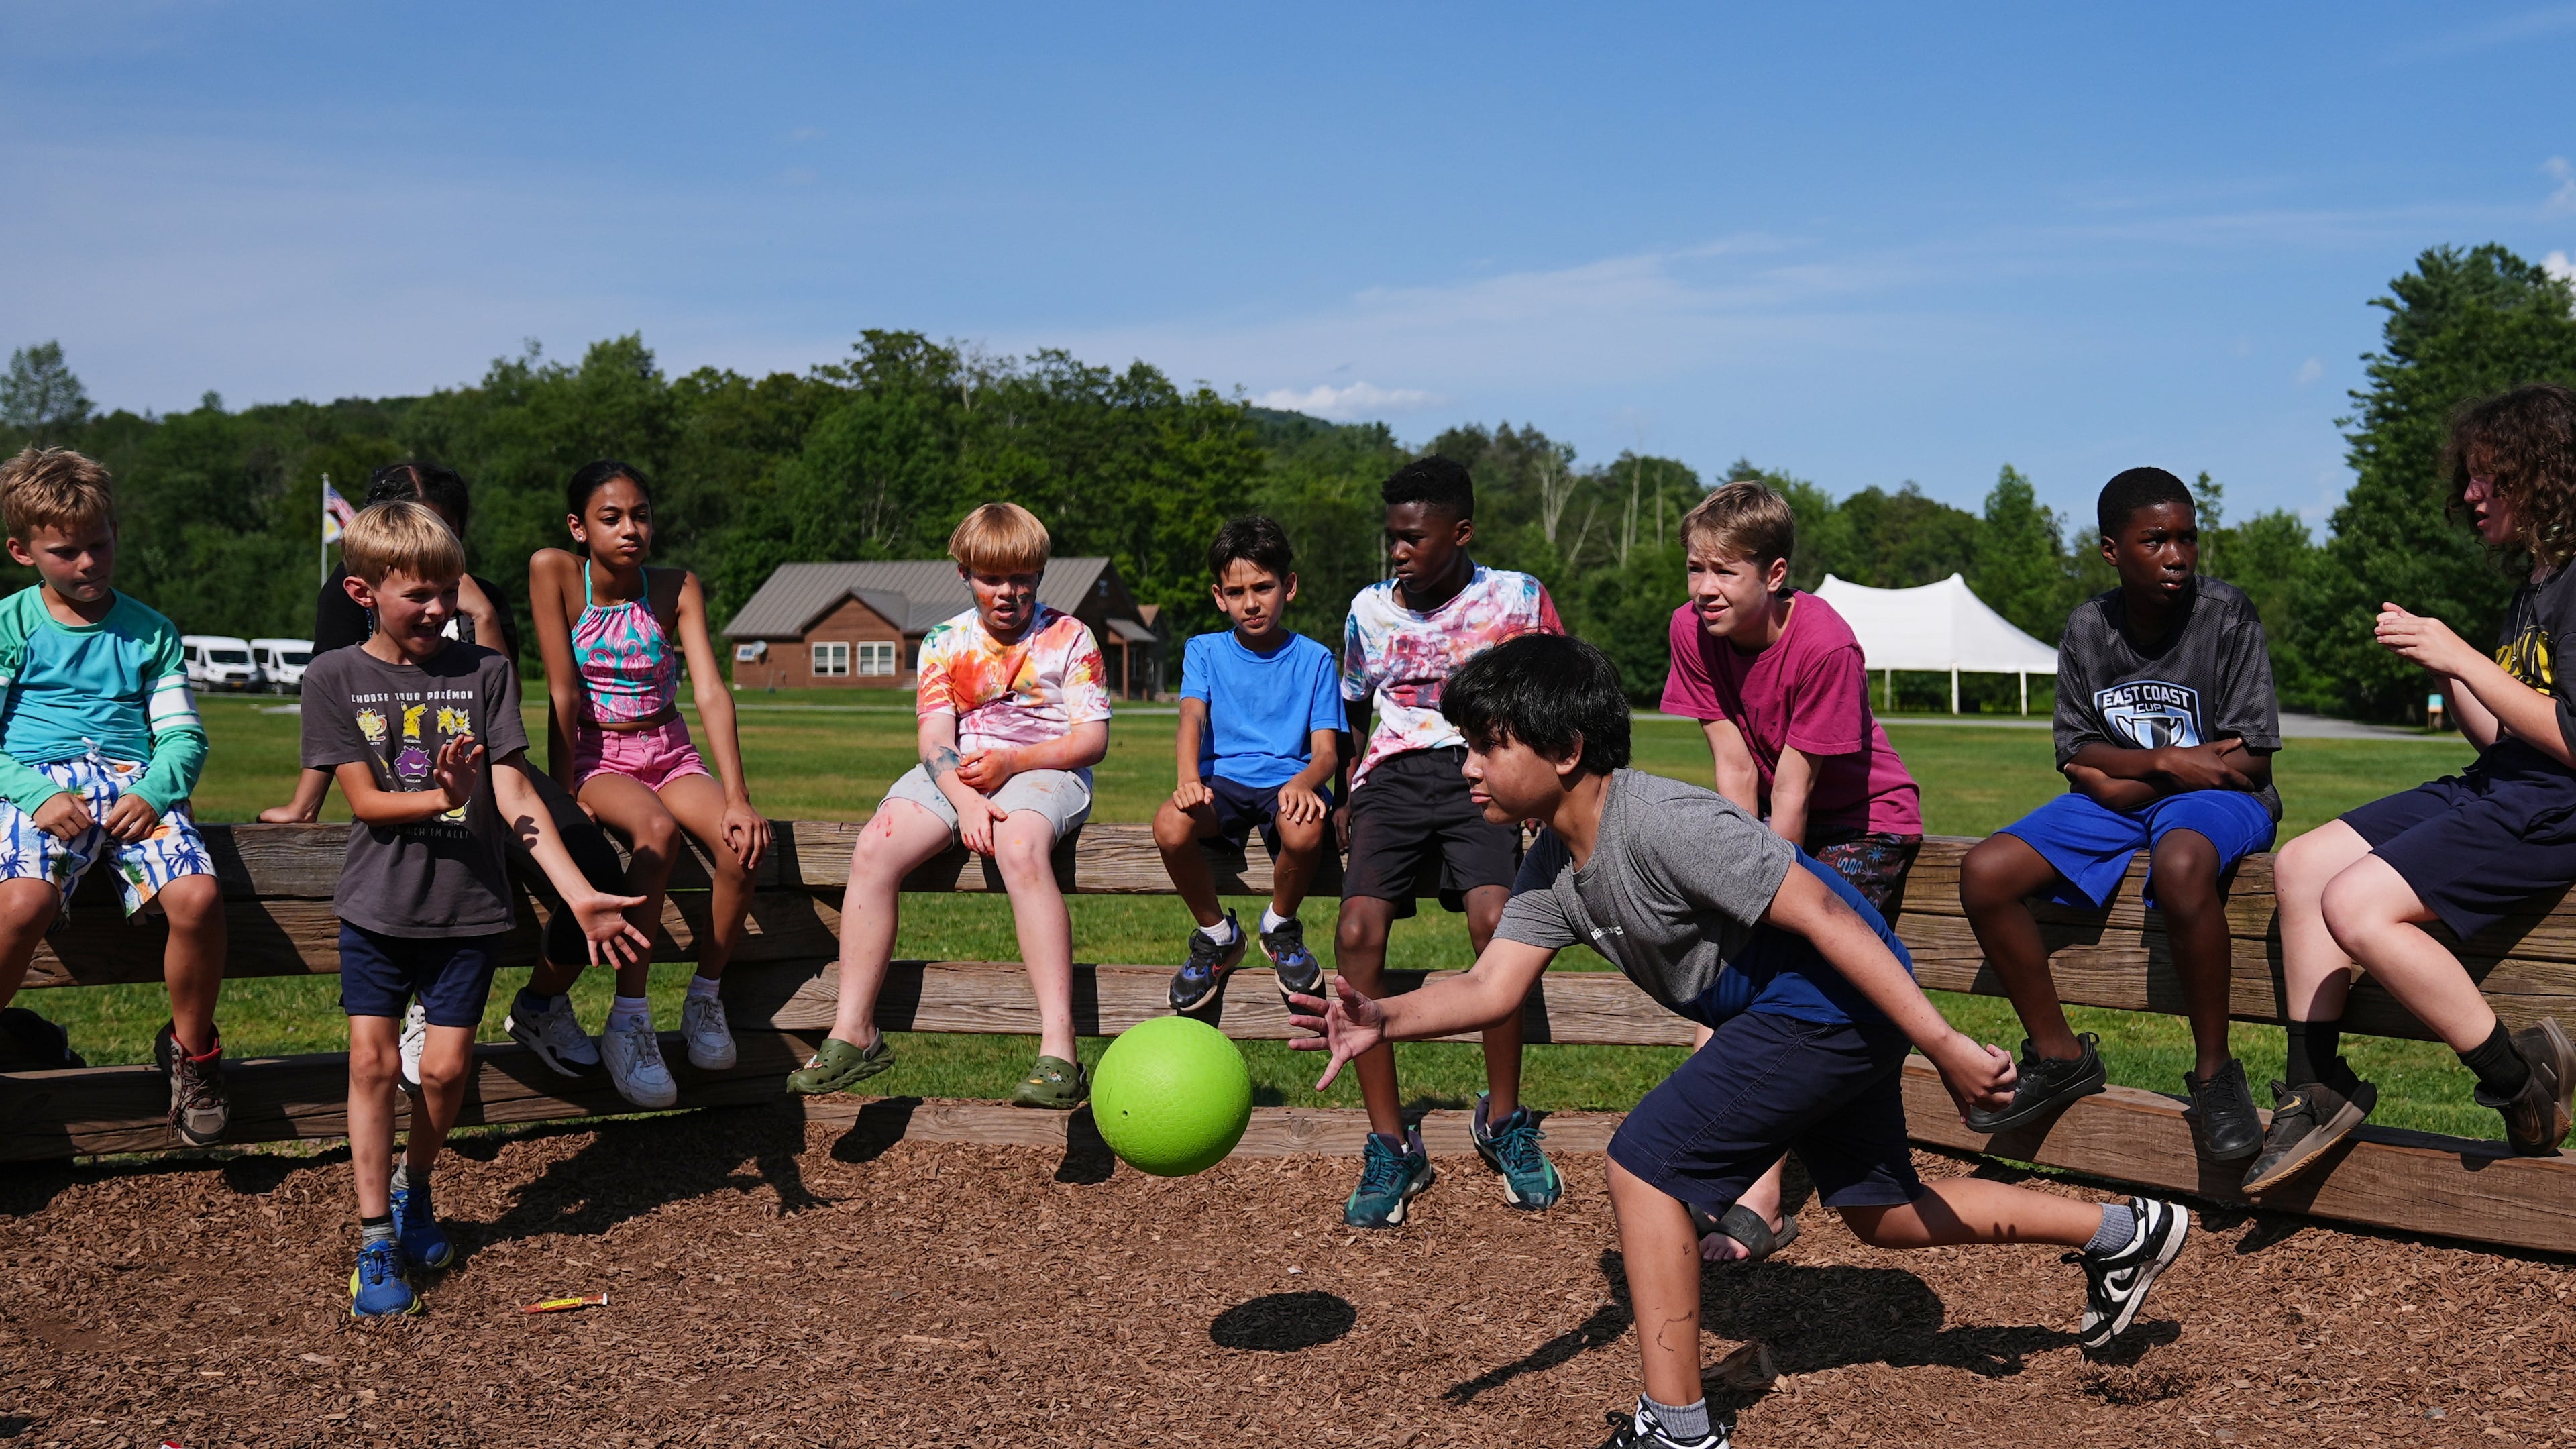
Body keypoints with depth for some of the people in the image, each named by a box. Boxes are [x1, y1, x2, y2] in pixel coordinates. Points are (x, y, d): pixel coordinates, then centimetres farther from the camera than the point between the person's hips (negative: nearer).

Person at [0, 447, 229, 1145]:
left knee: (198, 896, -28)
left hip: (134, 786, 2)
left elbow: (184, 734, 10)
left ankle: (191, 1051, -3)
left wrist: (152, 792, -11)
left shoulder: (149, 631, 16)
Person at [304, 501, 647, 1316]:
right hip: (378, 902, 0)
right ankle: (376, 1238, 8)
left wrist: (579, 895, -14)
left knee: (446, 1066, 1)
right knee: (373, 1058, -5)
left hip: (470, 903, 1)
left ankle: (412, 1187, 29)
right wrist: (442, 798, -25)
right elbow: (365, 799, -6)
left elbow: (515, 796, -4)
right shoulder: (335, 677, 0)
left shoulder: (485, 673, 1)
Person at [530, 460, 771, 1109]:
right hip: (595, 756, -3)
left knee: (741, 843, -27)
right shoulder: (554, 571, -11)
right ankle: (628, 1020, -26)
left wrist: (738, 799, -23)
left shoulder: (677, 589, -5)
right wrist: (564, 794, -16)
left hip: (670, 755, 3)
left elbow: (712, 692, -14)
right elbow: (562, 693, -14)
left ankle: (705, 997, -4)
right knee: (657, 832, -36)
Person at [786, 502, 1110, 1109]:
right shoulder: (945, 643, 11)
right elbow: (935, 740, 1)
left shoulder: (1069, 637, 4)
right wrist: (965, 798, -20)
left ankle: (1059, 1049, -41)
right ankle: (853, 1033, -14)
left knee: (1019, 848, -38)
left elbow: (1093, 738, -2)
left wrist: (1010, 763, -16)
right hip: (957, 774, 4)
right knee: (873, 849, -23)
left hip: (1045, 770, -4)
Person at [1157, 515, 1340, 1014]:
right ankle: (1217, 935, -4)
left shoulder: (1314, 659, 8)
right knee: (1169, 827, -33)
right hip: (1223, 780, 1)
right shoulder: (1205, 652, 11)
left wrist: (1304, 781, -27)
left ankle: (1281, 927, -2)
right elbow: (1192, 718, -7)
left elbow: (1327, 749, -1)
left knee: (1304, 832, -38)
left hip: (1288, 780, -1)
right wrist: (1189, 779, -30)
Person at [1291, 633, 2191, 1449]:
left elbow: (1820, 913, -27)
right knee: (1879, 1213, 22)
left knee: (1644, 1163, -12)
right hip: (1808, 1016, 10)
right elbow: (1491, 986, -6)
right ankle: (2123, 1231, 39)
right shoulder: (1551, 872, 1)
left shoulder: (1662, 823, -27)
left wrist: (1943, 1045, -27)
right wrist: (1387, 1021, -26)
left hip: (1831, 1002, -10)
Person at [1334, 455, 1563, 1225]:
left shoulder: (1518, 597, 6)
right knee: (1358, 930, -23)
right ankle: (1390, 1146, -14)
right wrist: (1350, 793, 16)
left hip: (1481, 770, -2)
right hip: (1392, 776, 2)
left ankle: (1503, 1119, -6)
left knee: (1495, 919, -29)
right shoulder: (1369, 609, 15)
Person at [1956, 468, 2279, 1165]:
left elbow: (2249, 760, -12)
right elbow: (2076, 754, 4)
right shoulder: (2088, 628, 2)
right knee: (1983, 873, -16)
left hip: (2215, 800, -5)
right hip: (2115, 804, 5)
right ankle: (2058, 1055, 1)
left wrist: (2121, 780, -12)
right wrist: (2163, 762, -15)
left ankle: (2215, 1073, -22)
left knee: (2181, 866, -41)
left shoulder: (2227, 615, -10)